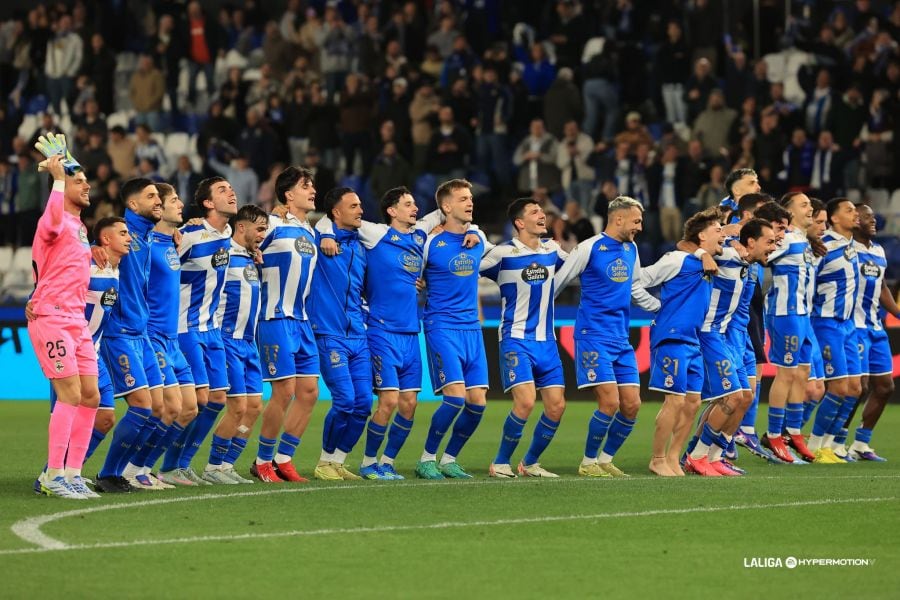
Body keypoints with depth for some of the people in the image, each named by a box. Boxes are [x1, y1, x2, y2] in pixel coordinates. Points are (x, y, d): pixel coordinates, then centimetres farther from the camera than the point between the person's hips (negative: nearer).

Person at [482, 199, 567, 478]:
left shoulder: (552, 250, 8)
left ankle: (530, 463, 17)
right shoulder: (504, 253, -8)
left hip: (546, 341, 6)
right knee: (525, 401, -19)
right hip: (516, 340, -6)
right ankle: (500, 463, -3)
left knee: (556, 405, 0)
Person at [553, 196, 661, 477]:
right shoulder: (589, 248, -9)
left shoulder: (631, 249, 12)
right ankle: (588, 463, 0)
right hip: (593, 336, -7)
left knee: (631, 404, 1)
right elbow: (556, 283, -4)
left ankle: (606, 459, 16)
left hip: (621, 338, 7)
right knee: (610, 402, -15)